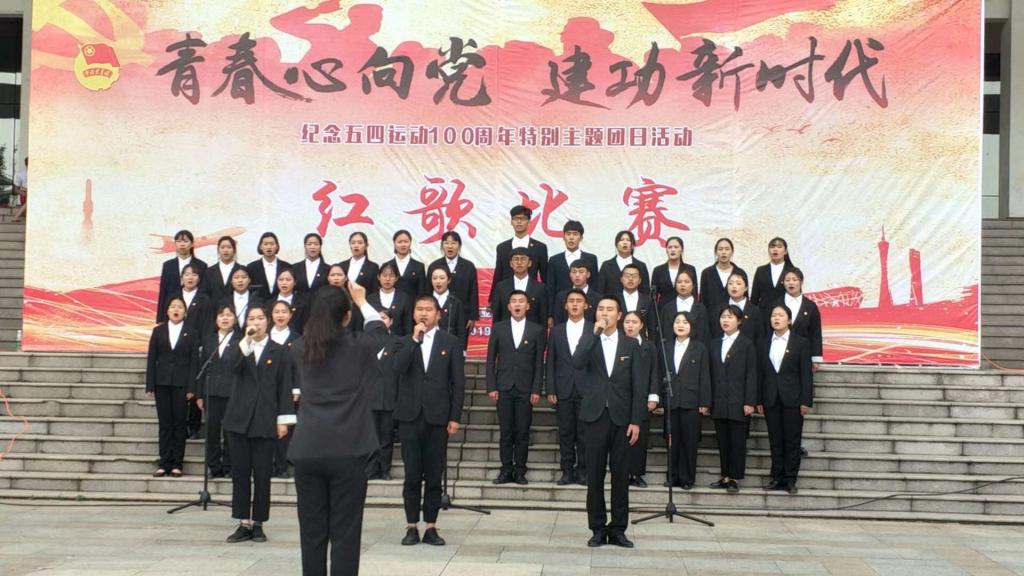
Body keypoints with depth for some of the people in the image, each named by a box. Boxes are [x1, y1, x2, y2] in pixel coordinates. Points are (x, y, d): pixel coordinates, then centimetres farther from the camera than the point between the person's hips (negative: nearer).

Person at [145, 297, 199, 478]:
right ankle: (164, 463, 8)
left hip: (181, 383, -1)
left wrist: (191, 388, -7)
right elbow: (151, 359, 6)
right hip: (162, 383, 1)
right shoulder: (158, 331, 8)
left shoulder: (191, 334, 3)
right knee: (164, 424, 4)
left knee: (179, 424, 2)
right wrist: (150, 386, 0)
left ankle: (177, 464, 8)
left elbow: (193, 362, 0)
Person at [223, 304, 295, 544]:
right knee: (240, 473, 3)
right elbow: (233, 367, -13)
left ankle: (258, 524, 10)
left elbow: (284, 387, 2)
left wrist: (283, 419, -4)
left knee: (262, 474, 1)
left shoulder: (280, 352, 4)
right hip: (239, 418, 2)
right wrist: (246, 341, -21)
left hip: (265, 421, -2)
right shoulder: (241, 347, 9)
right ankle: (244, 523, 10)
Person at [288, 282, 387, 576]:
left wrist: (332, 300, 37)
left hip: (306, 450, 4)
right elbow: (379, 328, 19)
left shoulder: (305, 347, 6)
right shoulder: (359, 346, -3)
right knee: (345, 532, 1)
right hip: (347, 450, -3)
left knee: (311, 531, 9)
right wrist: (362, 301, 36)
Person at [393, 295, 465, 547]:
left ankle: (431, 527, 11)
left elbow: (458, 382, 2)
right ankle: (411, 527, 10)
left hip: (438, 417, -1)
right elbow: (399, 368, -11)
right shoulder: (405, 342, 9)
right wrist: (415, 339, -13)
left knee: (434, 476, 3)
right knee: (412, 476, 2)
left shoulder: (451, 343, 5)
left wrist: (455, 417, -3)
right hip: (410, 416, 1)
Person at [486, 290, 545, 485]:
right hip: (504, 388, 1)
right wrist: (491, 387, -1)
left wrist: (537, 390, -4)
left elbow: (539, 363, 3)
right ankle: (506, 470, 8)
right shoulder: (498, 328, 7)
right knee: (505, 432, 2)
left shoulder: (537, 330, 5)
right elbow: (491, 359, 6)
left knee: (523, 433, 1)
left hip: (526, 389, -1)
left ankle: (520, 471, 9)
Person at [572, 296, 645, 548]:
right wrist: (595, 333, -18)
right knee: (595, 476, 3)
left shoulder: (631, 344, 6)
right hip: (595, 416, 0)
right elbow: (577, 363, -16)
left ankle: (618, 529, 12)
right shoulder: (588, 340, 6)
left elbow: (638, 385, 3)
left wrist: (636, 420, -4)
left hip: (621, 418, 0)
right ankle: (598, 529, 11)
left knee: (621, 476, 4)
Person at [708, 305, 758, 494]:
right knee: (723, 442, 7)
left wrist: (750, 402, -11)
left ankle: (735, 478, 4)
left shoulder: (747, 344, 0)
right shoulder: (715, 344, 14)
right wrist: (708, 400, 7)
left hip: (738, 403, -5)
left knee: (738, 442, -1)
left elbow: (751, 374, -4)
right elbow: (711, 373, 13)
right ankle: (725, 476, 14)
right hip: (719, 403, 5)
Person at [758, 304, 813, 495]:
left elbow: (806, 373, -2)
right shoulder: (763, 343, 11)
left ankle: (790, 480, 5)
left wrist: (806, 401, -9)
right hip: (771, 399, 3)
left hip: (792, 399, -3)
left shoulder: (801, 343, 1)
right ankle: (777, 478, 12)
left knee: (792, 441, 0)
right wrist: (758, 400, 4)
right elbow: (760, 373, 9)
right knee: (775, 441, 6)